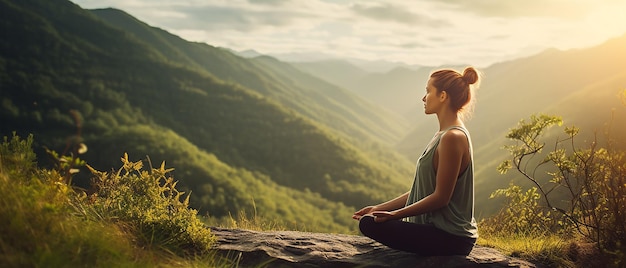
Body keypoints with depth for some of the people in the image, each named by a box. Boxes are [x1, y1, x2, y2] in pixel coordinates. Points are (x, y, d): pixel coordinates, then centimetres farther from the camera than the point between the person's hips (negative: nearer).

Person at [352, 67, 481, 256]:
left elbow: (441, 197, -21)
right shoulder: (445, 135, 12)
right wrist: (381, 208, 9)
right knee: (368, 220, 19)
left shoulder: (453, 138, -20)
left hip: (449, 238, -10)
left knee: (370, 223, -20)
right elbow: (421, 190, 12)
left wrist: (395, 214, -17)